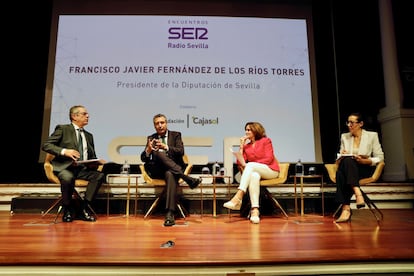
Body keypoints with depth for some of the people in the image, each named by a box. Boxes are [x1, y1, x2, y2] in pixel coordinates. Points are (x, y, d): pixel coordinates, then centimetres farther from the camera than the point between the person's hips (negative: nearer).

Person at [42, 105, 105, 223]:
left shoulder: (89, 135, 23)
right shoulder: (63, 129, 7)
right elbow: (45, 145, -3)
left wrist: (97, 161, 0)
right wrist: (64, 151, -19)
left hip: (83, 169, 4)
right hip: (64, 167, -4)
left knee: (99, 175, -25)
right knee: (68, 177, -37)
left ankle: (84, 208, -17)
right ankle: (68, 209, -11)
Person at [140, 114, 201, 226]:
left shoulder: (176, 135, 13)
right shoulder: (151, 138, 18)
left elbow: (181, 152, -5)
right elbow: (143, 158, 8)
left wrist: (166, 147, -22)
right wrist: (148, 150, -16)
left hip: (173, 169, -1)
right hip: (157, 170, 2)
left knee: (170, 174, -39)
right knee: (159, 154, -31)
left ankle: (170, 214, -47)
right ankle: (188, 179, -38)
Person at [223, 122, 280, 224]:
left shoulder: (265, 141, 6)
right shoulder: (246, 146, 15)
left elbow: (269, 159, -6)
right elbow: (240, 163, 4)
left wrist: (253, 163, -14)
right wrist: (241, 146, 1)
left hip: (271, 170, -2)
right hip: (255, 171, 3)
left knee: (250, 165, -32)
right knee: (254, 176, -36)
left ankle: (238, 198, -45)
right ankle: (255, 210, -46)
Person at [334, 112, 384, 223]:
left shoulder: (372, 135, 7)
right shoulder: (344, 136, 16)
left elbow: (380, 157, 3)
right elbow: (339, 159, 13)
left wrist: (365, 161, -16)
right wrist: (341, 157, -12)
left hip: (366, 169, -3)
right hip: (348, 168, 3)